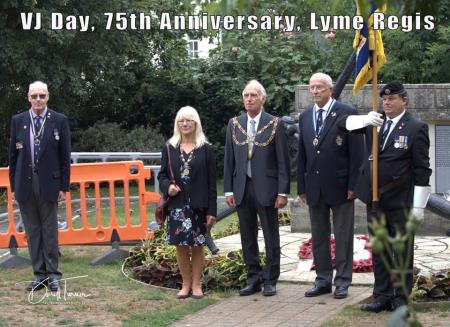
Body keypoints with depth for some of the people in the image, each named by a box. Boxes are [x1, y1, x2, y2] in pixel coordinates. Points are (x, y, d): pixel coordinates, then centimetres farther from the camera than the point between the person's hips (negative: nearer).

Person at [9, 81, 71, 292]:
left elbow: (65, 156, 1)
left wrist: (63, 186, -2)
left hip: (49, 183, -2)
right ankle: (39, 274, 10)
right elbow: (13, 155, 8)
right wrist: (13, 186, 5)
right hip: (25, 184, 2)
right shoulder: (18, 121, 6)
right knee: (32, 231, 5)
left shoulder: (59, 121, 1)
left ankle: (53, 275, 7)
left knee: (50, 230, 2)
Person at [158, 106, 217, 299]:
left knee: (197, 246, 4)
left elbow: (211, 182, -1)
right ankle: (186, 284, 16)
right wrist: (167, 186, -13)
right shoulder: (170, 148, 6)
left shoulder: (205, 149, 0)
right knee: (181, 246, 5)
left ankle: (196, 285, 14)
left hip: (198, 205, -2)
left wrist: (212, 210, -6)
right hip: (177, 205, 2)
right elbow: (162, 174, 11)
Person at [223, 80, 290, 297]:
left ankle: (270, 280, 13)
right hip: (242, 188, 3)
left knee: (271, 236, 4)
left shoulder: (274, 124, -3)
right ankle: (253, 279, 17)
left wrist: (283, 192, -9)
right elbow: (229, 159, 9)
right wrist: (228, 189, 4)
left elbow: (282, 160, -4)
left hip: (266, 188, -3)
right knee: (247, 237, 8)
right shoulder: (234, 124, 8)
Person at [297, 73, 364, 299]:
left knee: (343, 237, 3)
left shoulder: (347, 114, -5)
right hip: (314, 188, 5)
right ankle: (323, 280, 18)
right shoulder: (305, 117, 11)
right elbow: (302, 155, 13)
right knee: (318, 236, 10)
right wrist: (301, 186, 8)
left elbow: (356, 152, -7)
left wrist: (353, 185, -12)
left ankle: (342, 282, 10)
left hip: (340, 186, -5)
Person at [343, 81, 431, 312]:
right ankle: (382, 297, 18)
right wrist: (366, 120, -22)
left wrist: (418, 205, -12)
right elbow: (346, 122, -1)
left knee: (403, 252, 2)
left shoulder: (416, 128, -6)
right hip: (375, 198, 5)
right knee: (379, 251, 11)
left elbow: (422, 169, -8)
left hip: (401, 202, -5)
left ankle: (401, 299, 9)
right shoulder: (375, 123, 9)